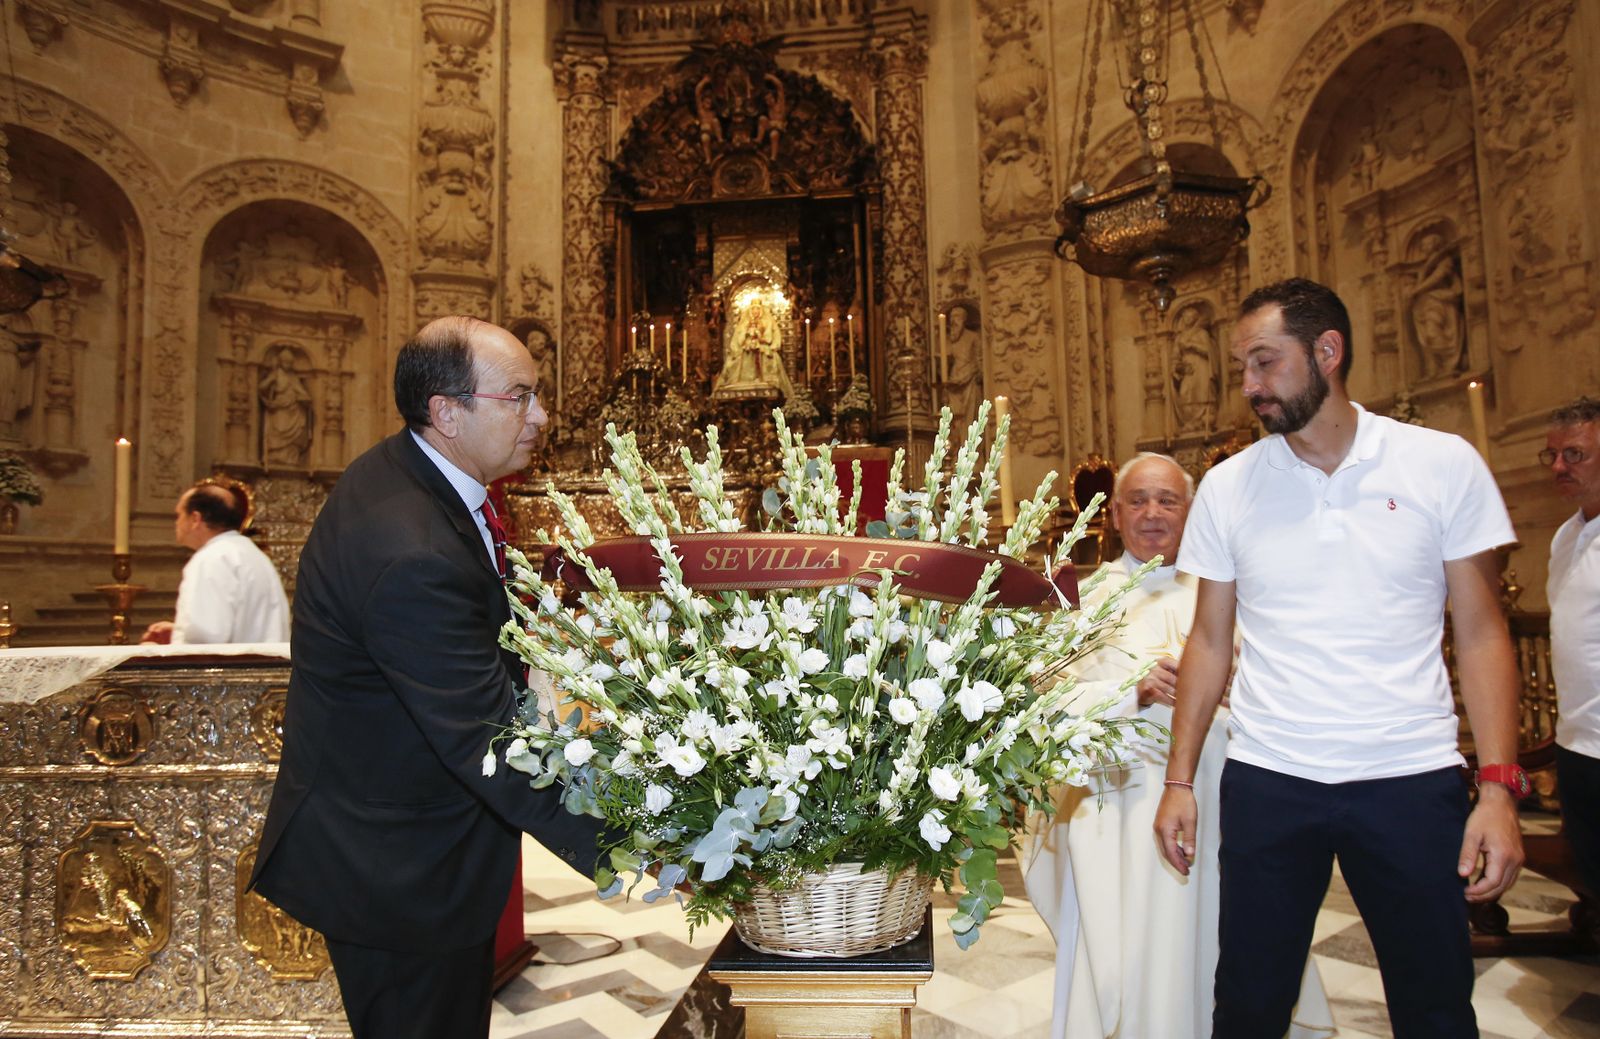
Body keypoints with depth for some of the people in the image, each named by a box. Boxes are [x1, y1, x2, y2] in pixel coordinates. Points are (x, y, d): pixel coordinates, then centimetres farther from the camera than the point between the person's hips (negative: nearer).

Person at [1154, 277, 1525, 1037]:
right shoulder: (1228, 485, 3)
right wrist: (1179, 780, 1)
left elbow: (1480, 632, 0)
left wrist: (1499, 787, -8)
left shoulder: (1444, 464, -1)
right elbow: (1210, 640, 6)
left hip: (1413, 778, -1)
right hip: (1265, 781, 1)